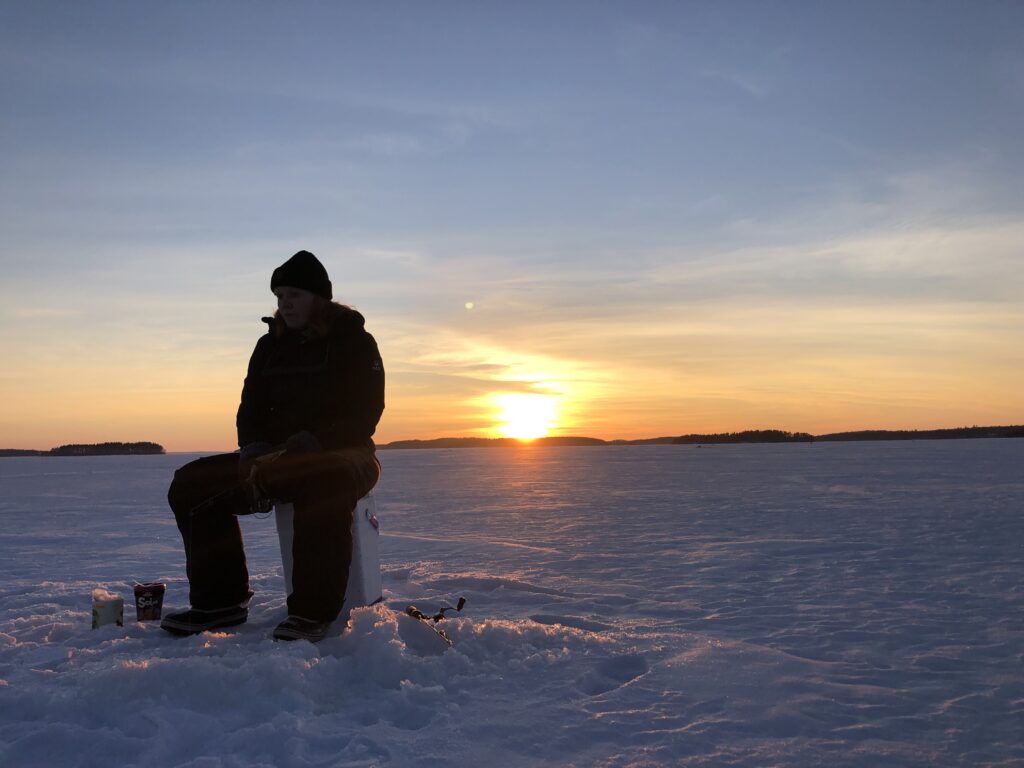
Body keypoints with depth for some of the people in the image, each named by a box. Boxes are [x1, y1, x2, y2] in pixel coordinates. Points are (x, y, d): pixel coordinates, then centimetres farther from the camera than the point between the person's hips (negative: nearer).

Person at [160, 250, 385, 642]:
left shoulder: (354, 342, -2)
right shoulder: (270, 345, 15)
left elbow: (363, 415, -12)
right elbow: (251, 408, 12)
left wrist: (307, 445, -25)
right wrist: (254, 449, -11)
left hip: (342, 454, -6)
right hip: (278, 457, 6)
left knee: (326, 483, -43)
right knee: (192, 483, -9)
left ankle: (312, 612, -35)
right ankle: (220, 601, -7)